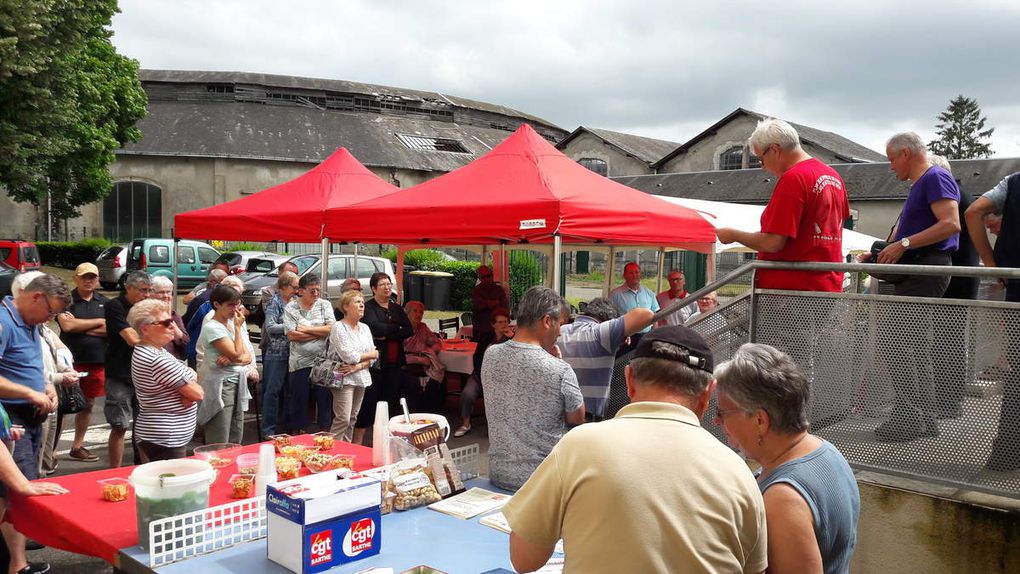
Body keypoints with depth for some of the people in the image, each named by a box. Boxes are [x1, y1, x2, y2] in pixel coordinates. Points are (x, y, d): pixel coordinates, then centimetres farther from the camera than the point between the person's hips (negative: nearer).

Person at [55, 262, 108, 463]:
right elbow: (67, 325, -18)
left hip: (96, 362, 5)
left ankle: (77, 447, 26)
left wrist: (80, 326, -10)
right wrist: (98, 322, -9)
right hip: (71, 361, -4)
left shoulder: (104, 301, 9)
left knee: (88, 404, 13)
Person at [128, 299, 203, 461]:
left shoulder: (145, 350, 9)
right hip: (166, 441, -10)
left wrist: (189, 376, -9)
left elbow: (190, 374, 14)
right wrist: (191, 384, 2)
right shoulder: (158, 360, -23)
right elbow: (198, 394, -20)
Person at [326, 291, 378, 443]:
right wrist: (371, 354, -3)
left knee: (352, 419, 9)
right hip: (344, 379, -7)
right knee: (343, 419, -12)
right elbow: (348, 356, -17)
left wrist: (358, 366, -13)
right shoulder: (338, 327, -8)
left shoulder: (365, 328, 13)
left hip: (361, 378, 7)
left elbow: (373, 358, 7)